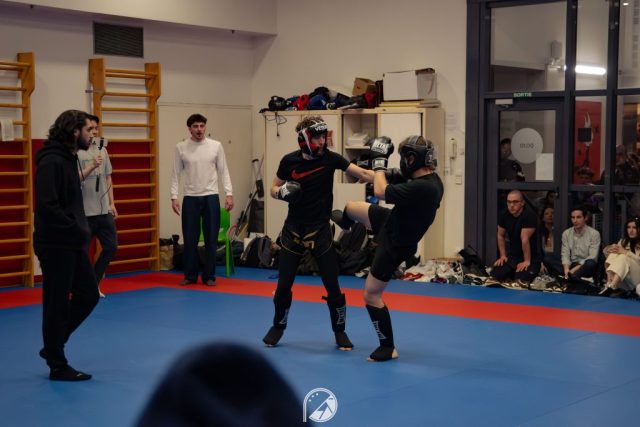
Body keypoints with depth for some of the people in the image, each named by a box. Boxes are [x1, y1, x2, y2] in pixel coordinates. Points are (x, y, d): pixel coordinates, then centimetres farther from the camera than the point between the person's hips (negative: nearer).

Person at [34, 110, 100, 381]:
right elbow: (47, 206, -24)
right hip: (56, 246, -10)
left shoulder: (68, 159, 13)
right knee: (57, 305, 1)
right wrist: (77, 231, -17)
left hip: (72, 244, 10)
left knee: (88, 295, 14)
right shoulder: (51, 162, -17)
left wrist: (80, 230, 3)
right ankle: (58, 366, 12)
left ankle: (53, 346, 26)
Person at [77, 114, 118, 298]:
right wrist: (92, 166, -26)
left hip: (104, 211, 7)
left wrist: (112, 203, 12)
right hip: (84, 212, -7)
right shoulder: (75, 152, -10)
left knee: (111, 247, 9)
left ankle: (93, 283, 23)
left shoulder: (103, 150, 11)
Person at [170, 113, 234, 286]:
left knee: (211, 239, 3)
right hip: (190, 198, 0)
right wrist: (174, 197, -4)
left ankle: (209, 276, 13)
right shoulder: (181, 147, 0)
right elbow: (176, 174, 3)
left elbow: (223, 171, 2)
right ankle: (190, 275, 17)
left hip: (211, 197, 0)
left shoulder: (216, 146, 0)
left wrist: (229, 194, -6)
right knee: (190, 239, 5)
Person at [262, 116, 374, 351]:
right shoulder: (289, 161, -8)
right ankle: (278, 326, 29)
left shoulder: (330, 158, -10)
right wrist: (283, 192, -18)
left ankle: (340, 331, 17)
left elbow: (362, 174, -19)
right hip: (294, 229, 1)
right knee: (284, 284, 6)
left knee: (332, 285, -1)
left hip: (320, 229, -1)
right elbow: (273, 190, 5)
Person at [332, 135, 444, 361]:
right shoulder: (432, 179, -9)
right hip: (391, 222, 9)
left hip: (395, 245, -9)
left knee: (371, 295, 1)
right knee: (351, 208, 26)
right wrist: (396, 176, -4)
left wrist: (379, 163, -18)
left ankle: (388, 348, 18)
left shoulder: (422, 188, -39)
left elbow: (380, 192, -34)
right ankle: (344, 221, 68)